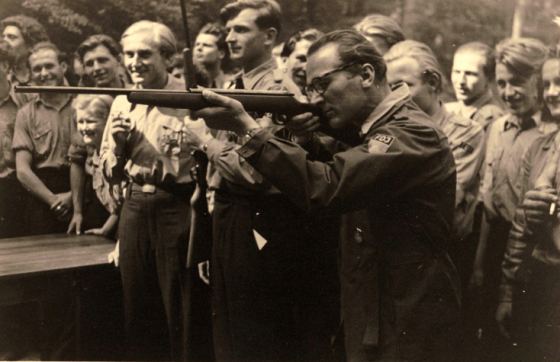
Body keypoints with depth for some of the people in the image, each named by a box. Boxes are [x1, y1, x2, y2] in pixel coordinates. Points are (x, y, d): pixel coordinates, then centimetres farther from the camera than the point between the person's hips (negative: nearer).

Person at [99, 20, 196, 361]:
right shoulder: (121, 103, 9)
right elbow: (111, 175, 14)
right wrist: (118, 143, -4)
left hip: (177, 206, -5)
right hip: (134, 207, 6)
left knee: (178, 310, 4)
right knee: (138, 306, 15)